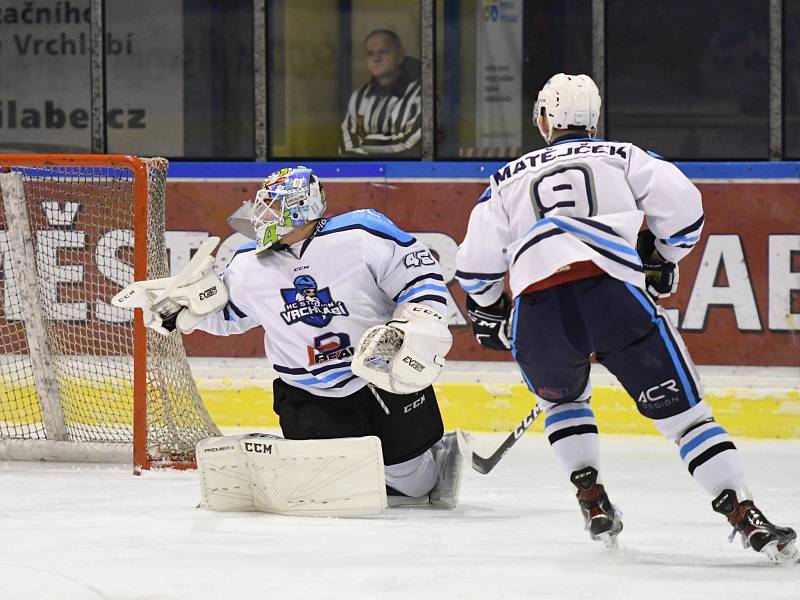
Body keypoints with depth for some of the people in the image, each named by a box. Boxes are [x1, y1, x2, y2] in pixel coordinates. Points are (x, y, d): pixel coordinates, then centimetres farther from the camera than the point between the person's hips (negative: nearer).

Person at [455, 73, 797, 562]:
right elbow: (681, 202, 8)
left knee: (564, 397, 33)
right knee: (683, 409, 2)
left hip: (538, 312, 2)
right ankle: (748, 519, -10)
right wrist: (663, 259, 25)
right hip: (615, 295, -2)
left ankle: (592, 501, 19)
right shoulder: (622, 157, 24)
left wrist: (488, 315, 38)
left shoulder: (511, 177, 28)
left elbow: (477, 262, 20)